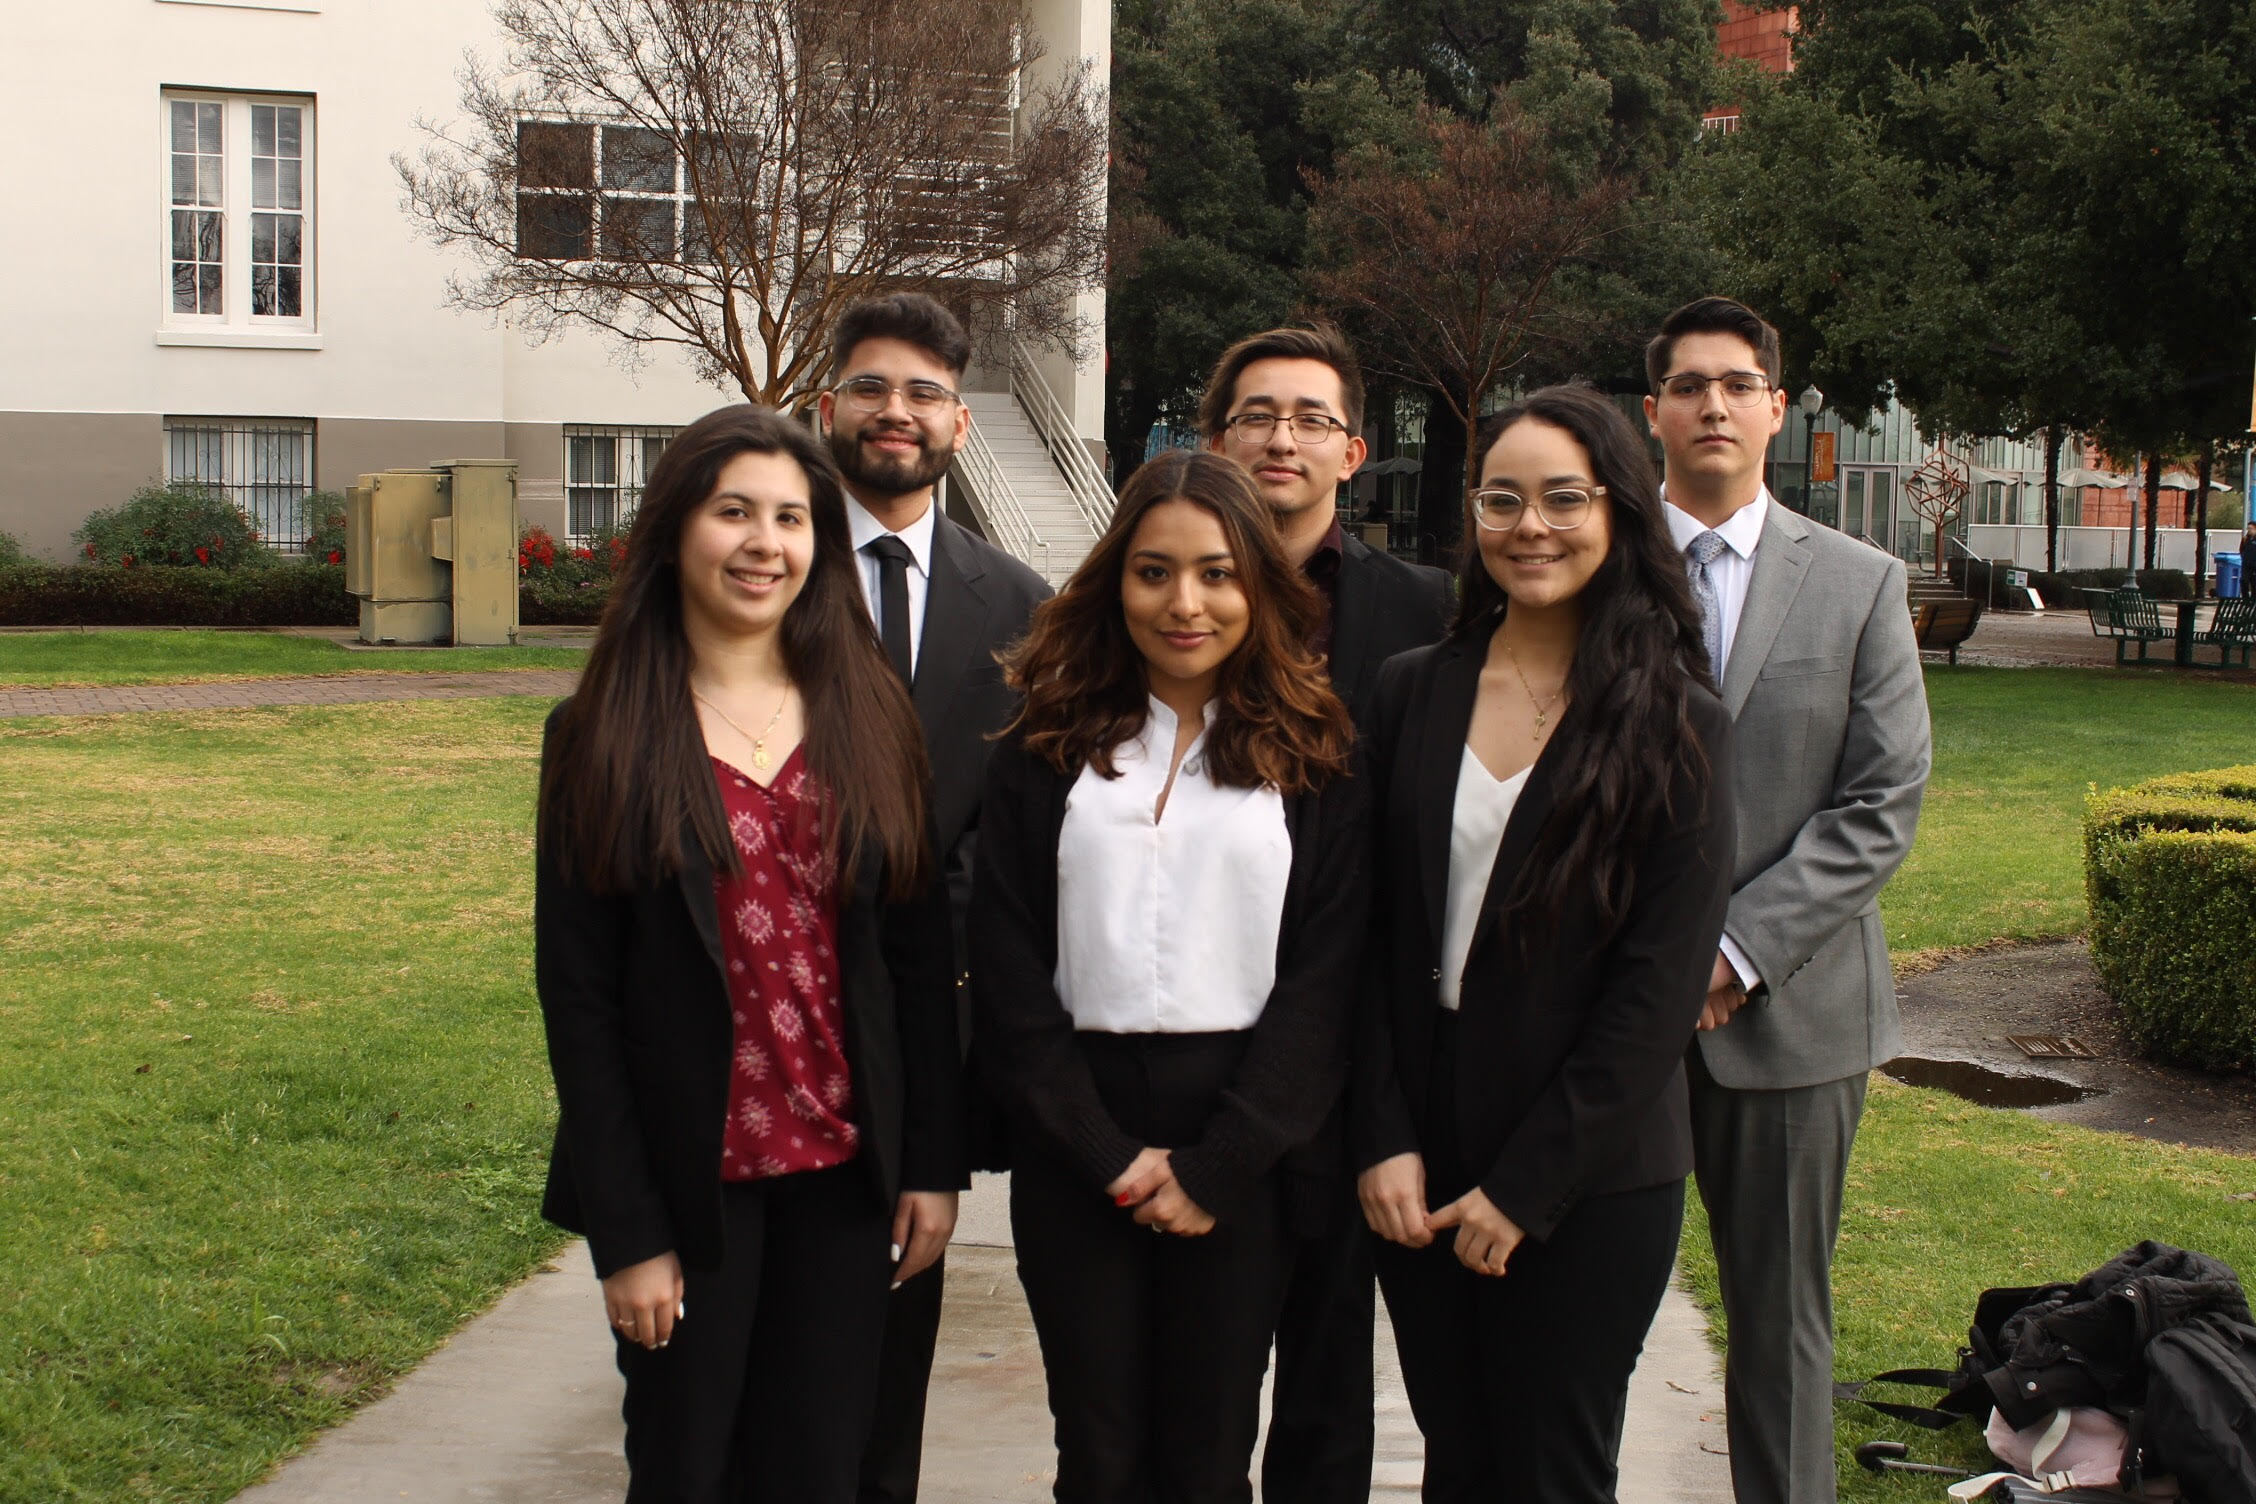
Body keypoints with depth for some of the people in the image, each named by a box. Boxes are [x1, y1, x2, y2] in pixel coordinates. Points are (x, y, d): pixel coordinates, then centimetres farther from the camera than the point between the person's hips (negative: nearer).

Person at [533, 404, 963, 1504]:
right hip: (691, 1183, -2)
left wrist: (933, 1163, 1)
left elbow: (920, 954, 5)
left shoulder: (869, 719, 4)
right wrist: (626, 1231, -9)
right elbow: (577, 992, -6)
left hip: (844, 1173, 2)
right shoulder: (603, 738, -4)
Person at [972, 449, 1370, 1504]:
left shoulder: (1311, 760, 3)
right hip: (1075, 1156, 1)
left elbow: (1324, 978, -3)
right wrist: (1106, 1157, -9)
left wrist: (1216, 1164, -11)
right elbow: (1007, 972, 0)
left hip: (1240, 1150, -1)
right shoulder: (1046, 751, 5)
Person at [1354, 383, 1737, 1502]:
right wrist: (1384, 1139, -6)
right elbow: (1371, 935, 3)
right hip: (1416, 1168, 3)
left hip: (1591, 1178, -3)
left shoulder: (1676, 728, -6)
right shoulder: (1413, 694, 3)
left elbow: (1662, 987, -10)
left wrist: (1526, 1185, -12)